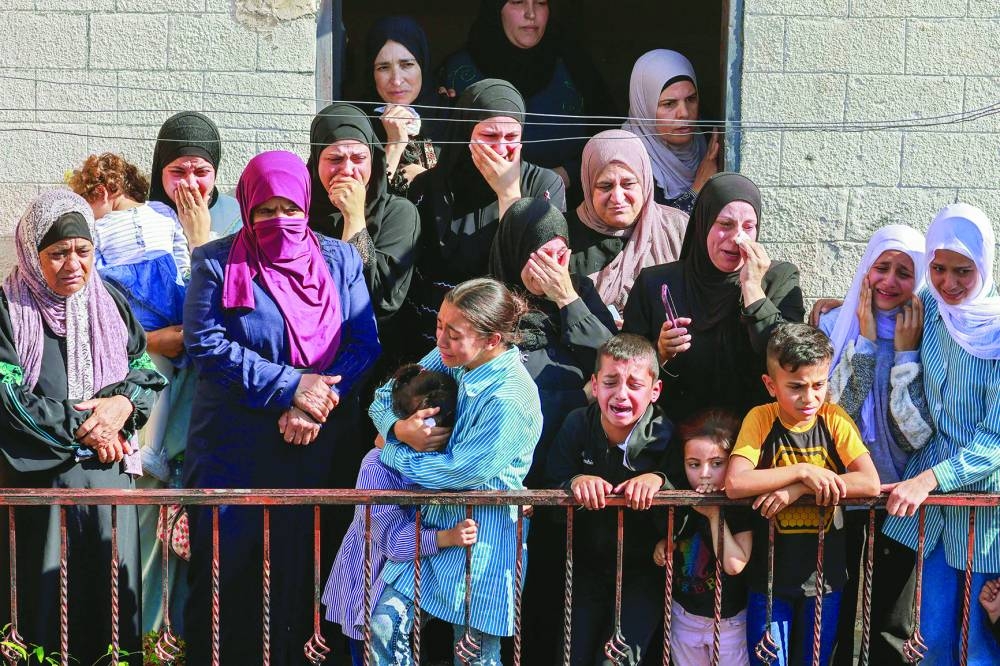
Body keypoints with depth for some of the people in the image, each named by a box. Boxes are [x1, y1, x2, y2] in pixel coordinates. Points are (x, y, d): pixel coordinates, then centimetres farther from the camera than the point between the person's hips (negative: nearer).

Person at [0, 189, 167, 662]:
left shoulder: (112, 303, 10)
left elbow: (147, 374, 11)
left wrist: (122, 404, -10)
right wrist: (79, 425, -10)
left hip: (109, 469, 4)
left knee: (114, 588, 6)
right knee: (45, 591, 0)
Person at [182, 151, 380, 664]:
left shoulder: (339, 260, 7)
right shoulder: (217, 264, -1)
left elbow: (363, 342, 0)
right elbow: (206, 344, -11)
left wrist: (315, 402, -16)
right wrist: (290, 386, -17)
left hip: (312, 446, 2)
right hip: (232, 449, -2)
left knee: (296, 566, 8)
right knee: (226, 565, 3)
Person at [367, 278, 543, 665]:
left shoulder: (509, 400, -25)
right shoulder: (452, 358, -3)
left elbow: (458, 471, -22)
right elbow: (384, 398, 6)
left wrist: (391, 453, -9)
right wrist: (399, 429, -17)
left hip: (482, 536, -6)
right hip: (435, 517, 7)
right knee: (385, 624, -1)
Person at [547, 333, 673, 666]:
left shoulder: (666, 435, -15)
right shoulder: (577, 425, -9)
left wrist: (659, 480, -31)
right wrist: (575, 483, -29)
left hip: (644, 571, -2)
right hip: (586, 566, 2)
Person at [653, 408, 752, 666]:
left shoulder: (741, 506, -18)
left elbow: (735, 564, -27)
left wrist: (715, 515, -29)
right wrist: (662, 544, -7)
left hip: (728, 620, -4)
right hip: (684, 614, 4)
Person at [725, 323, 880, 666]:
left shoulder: (834, 419, -6)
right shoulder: (760, 419, -10)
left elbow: (870, 483, -17)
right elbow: (735, 484, -23)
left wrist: (797, 490, -23)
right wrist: (802, 472, -25)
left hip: (824, 575, 2)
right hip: (769, 575, -1)